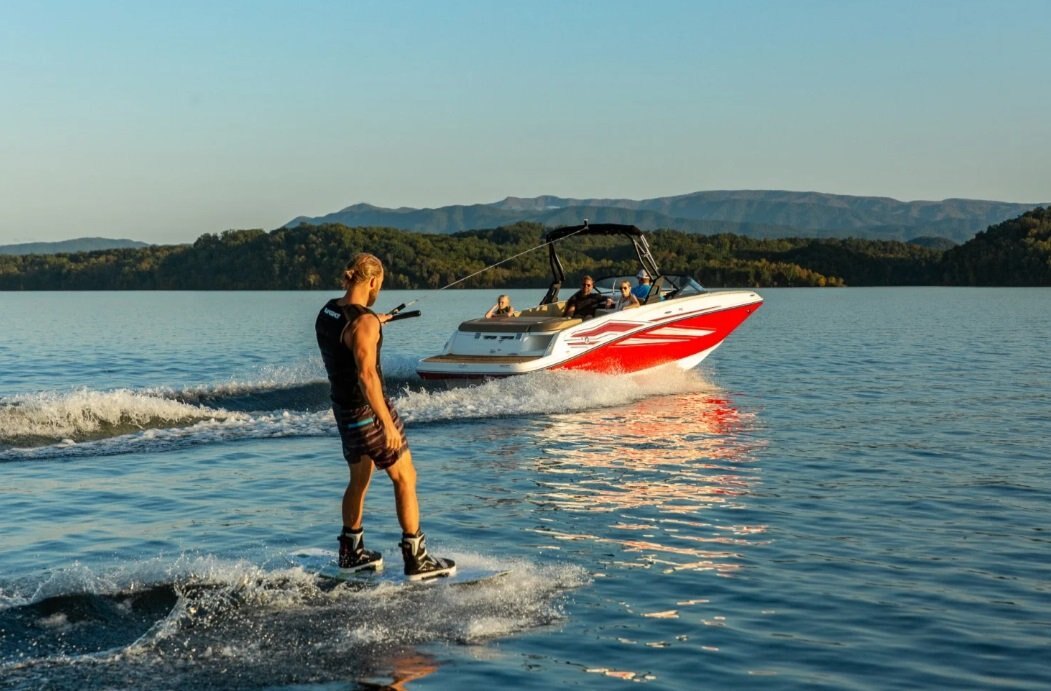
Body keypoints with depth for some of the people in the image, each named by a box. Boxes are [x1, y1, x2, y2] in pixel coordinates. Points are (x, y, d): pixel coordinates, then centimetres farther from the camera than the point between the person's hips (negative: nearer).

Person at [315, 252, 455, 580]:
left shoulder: (328, 311, 3)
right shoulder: (363, 322, -23)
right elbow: (366, 375, -30)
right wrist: (388, 424, -28)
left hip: (343, 407, 9)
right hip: (369, 409, -9)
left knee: (359, 479, 22)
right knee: (405, 479, 1)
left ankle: (351, 552, 32)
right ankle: (416, 559, 3)